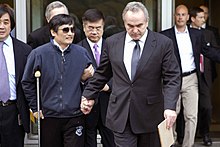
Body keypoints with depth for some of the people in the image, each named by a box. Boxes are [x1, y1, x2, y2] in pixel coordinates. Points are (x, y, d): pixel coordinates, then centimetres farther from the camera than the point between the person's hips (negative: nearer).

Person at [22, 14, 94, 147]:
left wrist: (86, 78, -8)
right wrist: (35, 108, 5)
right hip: (48, 116, 0)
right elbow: (27, 82, 6)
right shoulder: (39, 54, -3)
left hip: (75, 116, 1)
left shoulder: (82, 53, 2)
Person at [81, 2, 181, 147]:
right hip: (121, 114, 1)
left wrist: (170, 107, -20)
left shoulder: (164, 43, -5)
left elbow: (172, 78, -7)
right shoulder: (112, 42, 4)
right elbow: (102, 73, 15)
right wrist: (88, 95, 17)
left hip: (150, 114, -1)